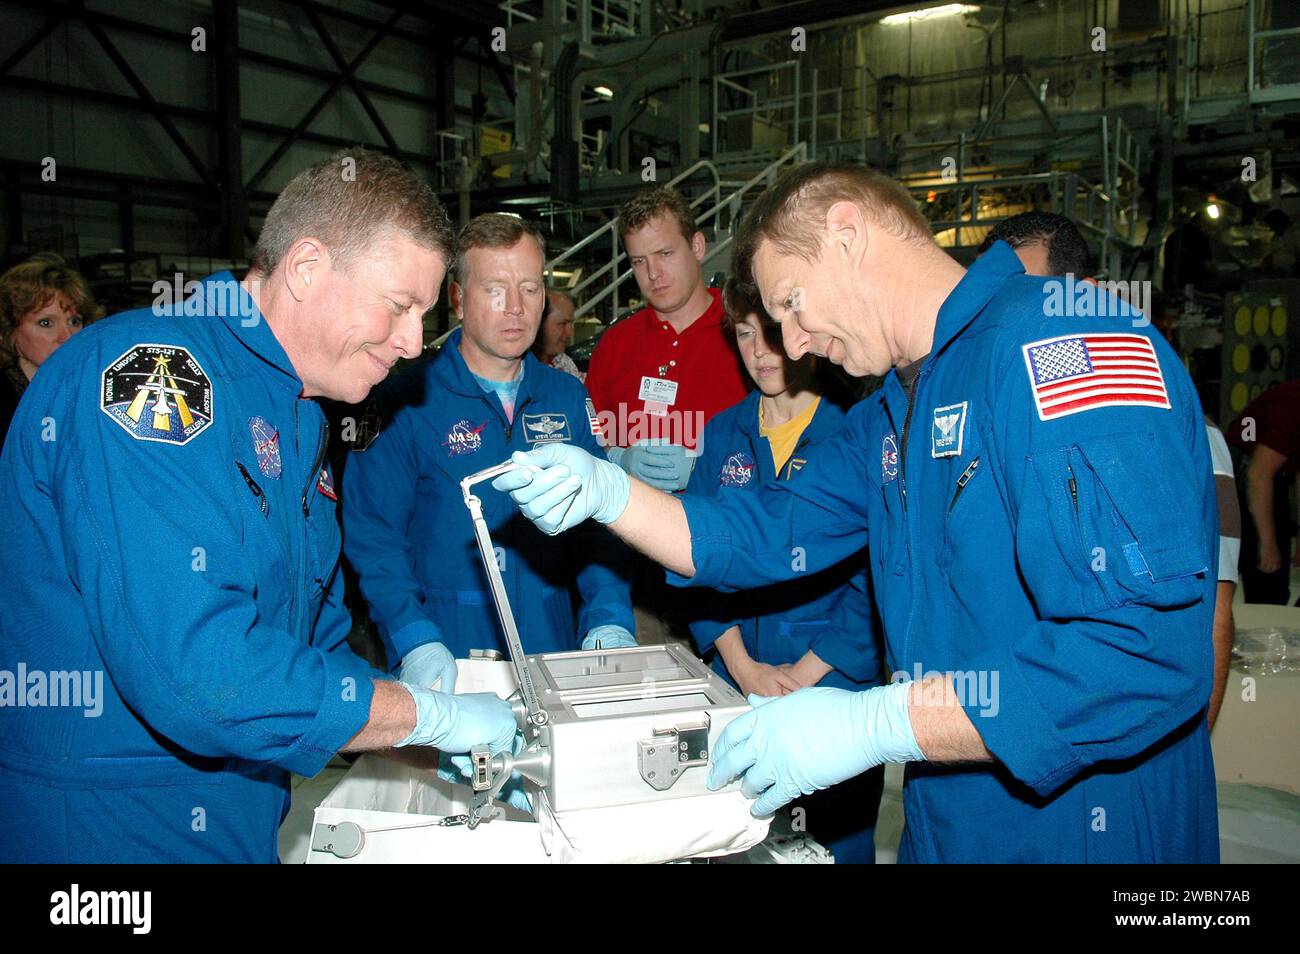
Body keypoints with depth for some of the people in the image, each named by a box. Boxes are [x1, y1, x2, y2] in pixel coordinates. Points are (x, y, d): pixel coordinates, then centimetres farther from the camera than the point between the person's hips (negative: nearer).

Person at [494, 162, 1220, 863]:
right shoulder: (891, 415, 11)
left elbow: (1151, 645, -30)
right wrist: (605, 491, -2)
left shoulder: (1059, 341, -22)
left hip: (1091, 837, -8)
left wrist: (873, 722, -28)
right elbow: (767, 536, 11)